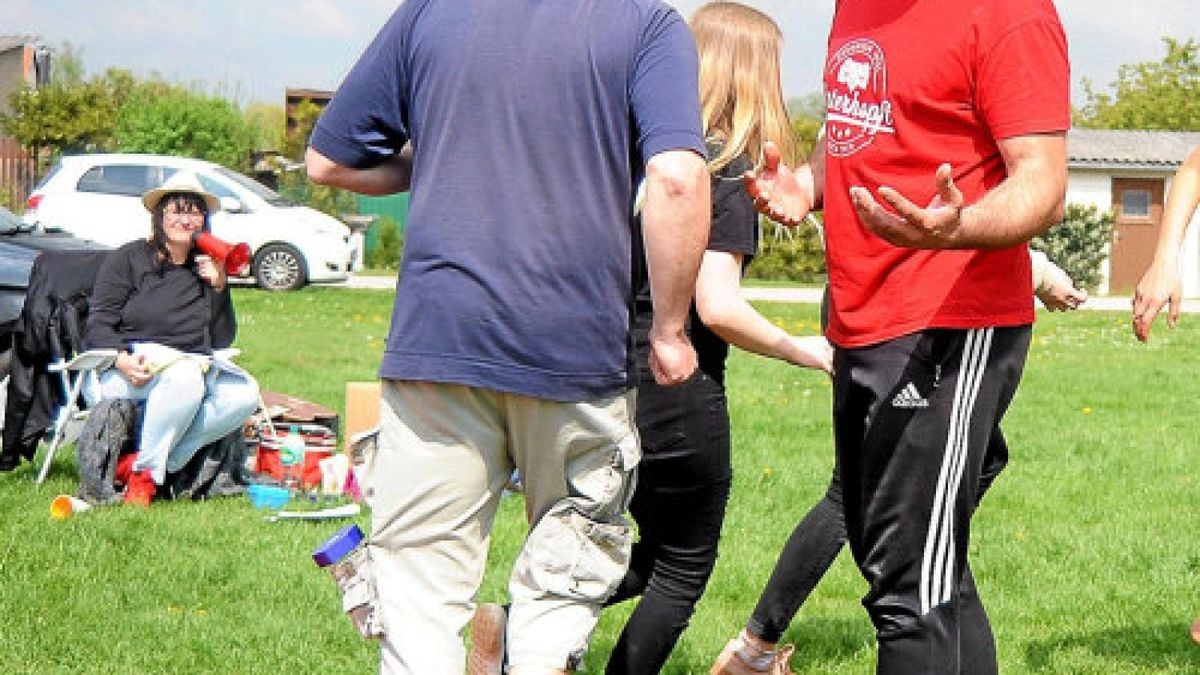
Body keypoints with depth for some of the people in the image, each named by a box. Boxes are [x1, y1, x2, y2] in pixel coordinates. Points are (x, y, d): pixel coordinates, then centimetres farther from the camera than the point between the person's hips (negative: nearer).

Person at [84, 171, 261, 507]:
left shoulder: (208, 269, 16)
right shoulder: (128, 259, 3)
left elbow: (223, 341, 10)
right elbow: (97, 328, -4)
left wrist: (219, 288, -2)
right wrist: (124, 359, -25)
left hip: (191, 363, 5)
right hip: (129, 365, -5)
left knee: (245, 393, -24)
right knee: (185, 376, -38)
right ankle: (143, 474, -26)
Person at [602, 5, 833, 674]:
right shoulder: (726, 174, -14)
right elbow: (717, 308, -21)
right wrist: (800, 349, -7)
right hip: (681, 394, -7)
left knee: (647, 556, 22)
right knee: (683, 569, 11)